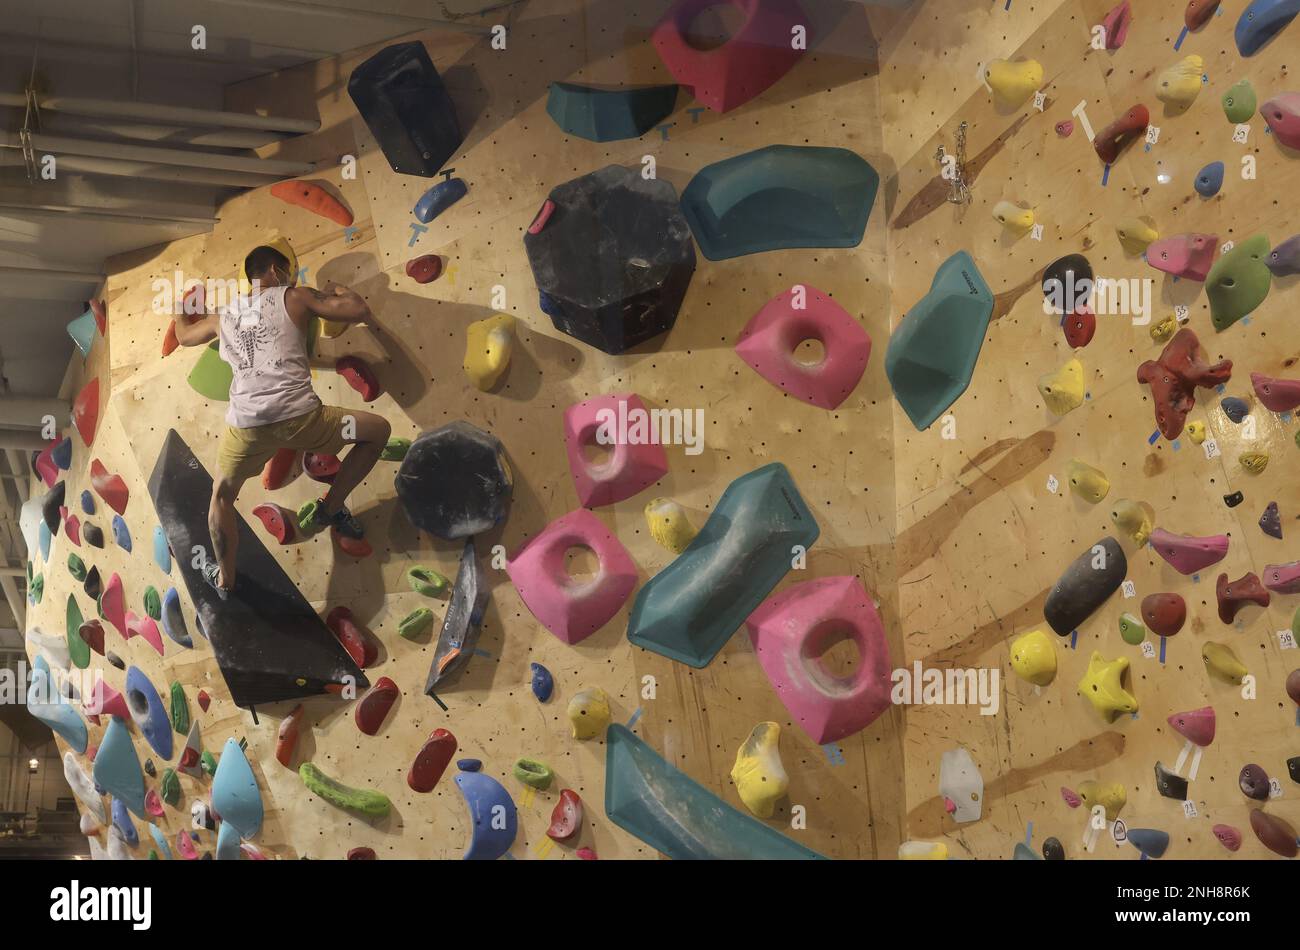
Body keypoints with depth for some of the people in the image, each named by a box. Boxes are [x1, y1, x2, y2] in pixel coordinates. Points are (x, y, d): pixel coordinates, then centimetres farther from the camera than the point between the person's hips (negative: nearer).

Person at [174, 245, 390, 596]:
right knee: (378, 429, 16)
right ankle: (330, 508, 17)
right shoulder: (295, 297, 9)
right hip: (299, 418, -4)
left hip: (246, 425, 4)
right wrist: (340, 290, 26)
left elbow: (184, 336, 41)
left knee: (222, 496, 30)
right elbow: (360, 311, 4)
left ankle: (224, 578, 35)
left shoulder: (224, 315, 21)